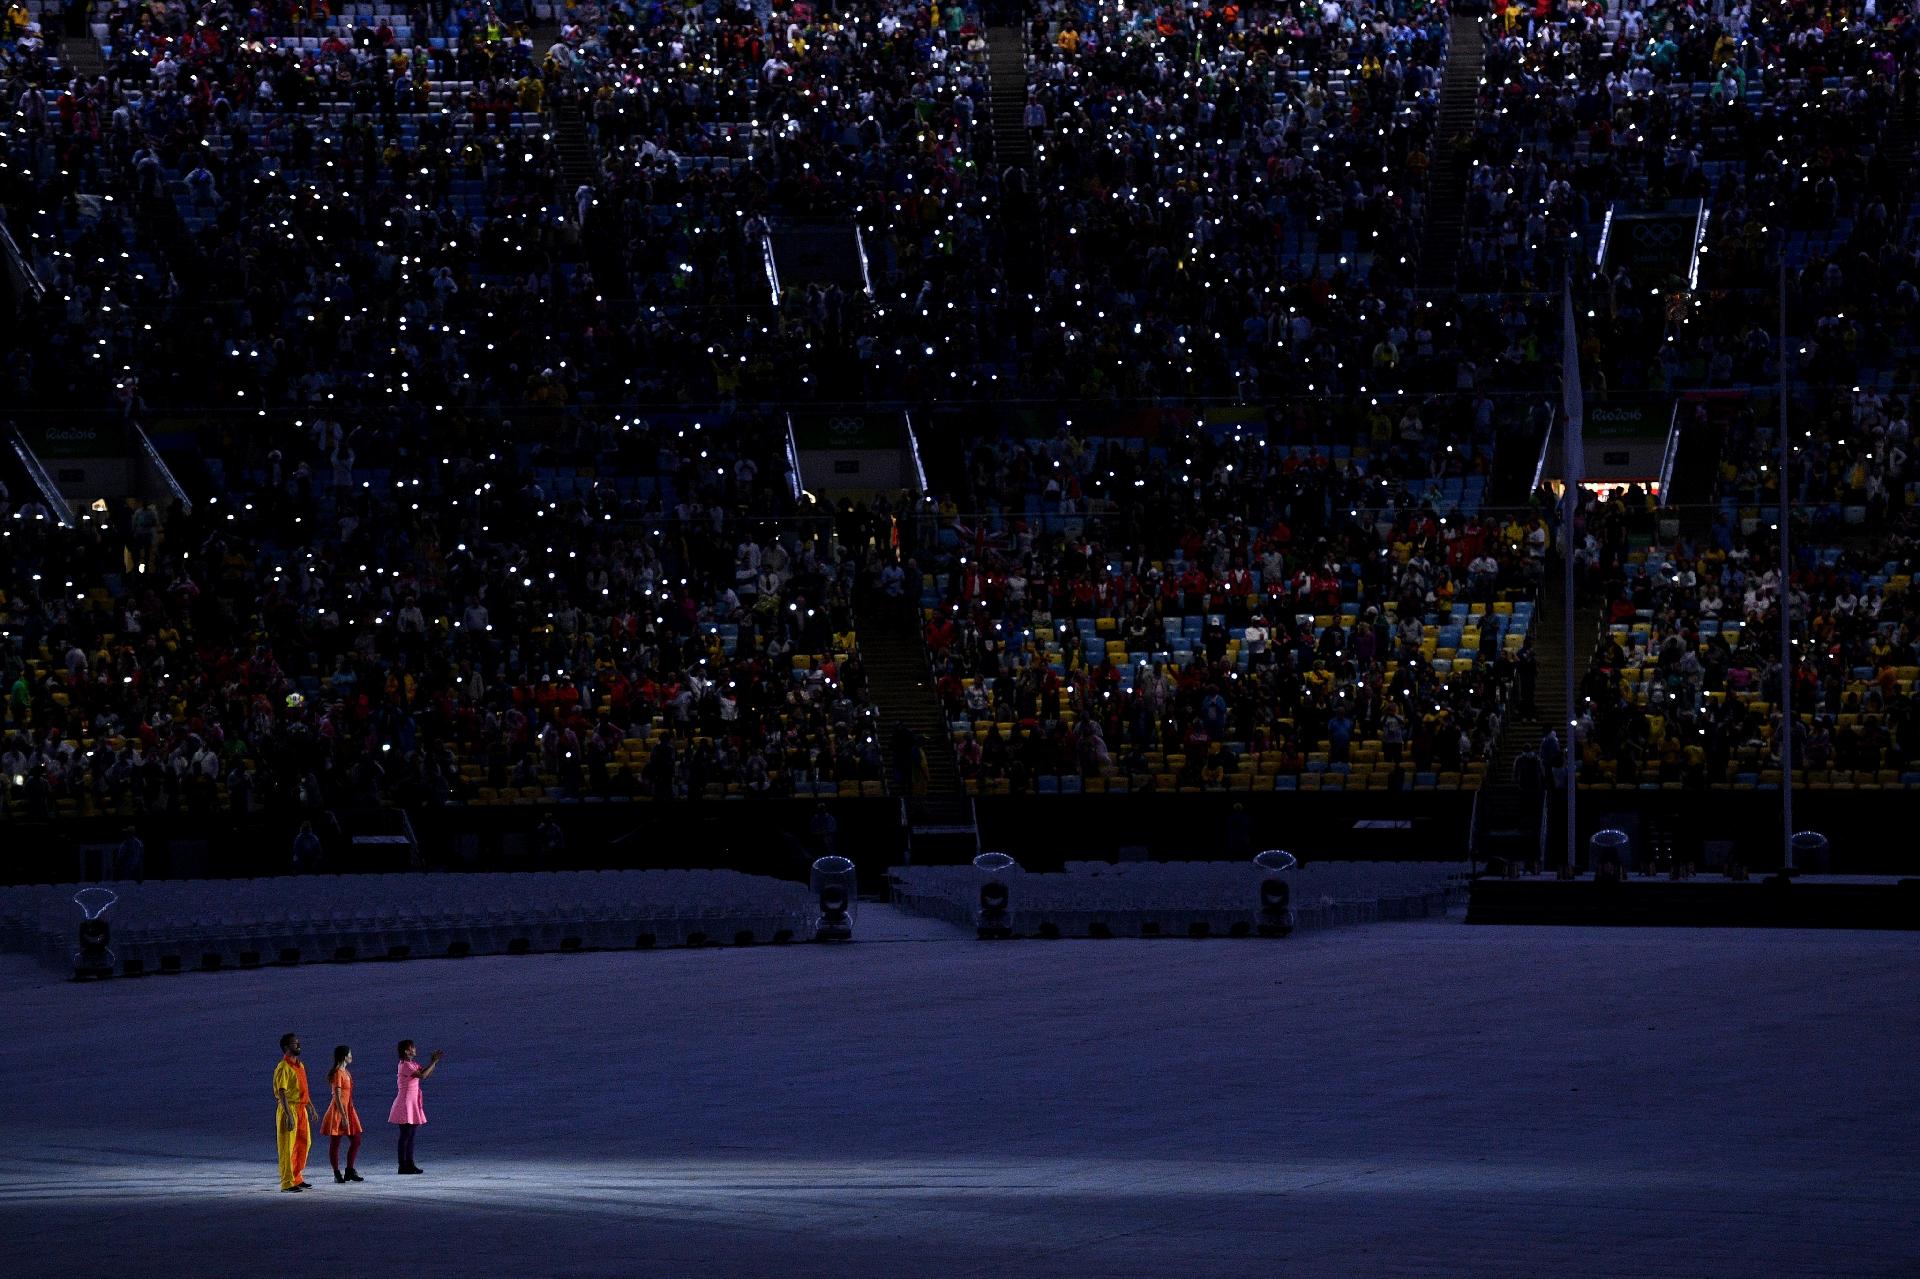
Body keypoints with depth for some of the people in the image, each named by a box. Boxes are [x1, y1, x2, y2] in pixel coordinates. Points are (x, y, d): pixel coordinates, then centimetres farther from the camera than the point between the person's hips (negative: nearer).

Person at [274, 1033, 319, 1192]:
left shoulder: (300, 1065, 13)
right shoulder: (283, 1067, -14)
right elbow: (282, 1093, -19)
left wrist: (310, 1107, 21)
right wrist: (289, 1116, -25)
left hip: (301, 1109, 9)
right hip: (289, 1109, -9)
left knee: (304, 1143, 14)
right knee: (288, 1147, -5)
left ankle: (297, 1178, 25)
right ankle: (287, 1183, -2)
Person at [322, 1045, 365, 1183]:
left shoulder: (346, 1072, 13)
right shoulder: (337, 1073, -15)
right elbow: (337, 1097, -20)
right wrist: (344, 1117, -23)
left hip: (348, 1109, 9)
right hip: (338, 1110, -9)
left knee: (356, 1141, 8)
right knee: (335, 1143, 0)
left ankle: (349, 1171, 15)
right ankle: (337, 1174, 4)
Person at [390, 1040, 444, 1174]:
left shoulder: (413, 1064, 12)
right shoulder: (405, 1065, -16)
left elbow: (426, 1072, 12)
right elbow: (422, 1075, -23)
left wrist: (433, 1061, -1)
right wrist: (434, 1062, -15)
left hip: (413, 1103, 9)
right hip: (406, 1102, -9)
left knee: (410, 1135, 10)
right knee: (405, 1135, -6)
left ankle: (409, 1164, 14)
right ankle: (403, 1166, -4)